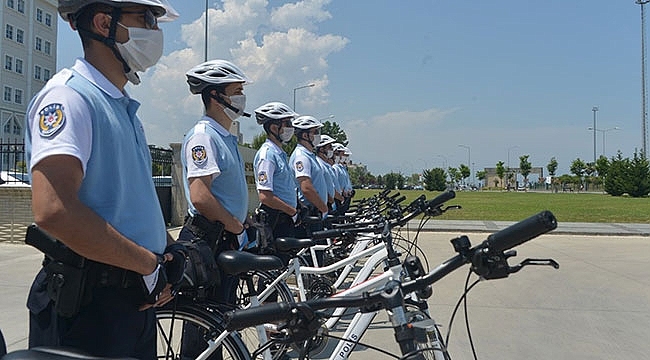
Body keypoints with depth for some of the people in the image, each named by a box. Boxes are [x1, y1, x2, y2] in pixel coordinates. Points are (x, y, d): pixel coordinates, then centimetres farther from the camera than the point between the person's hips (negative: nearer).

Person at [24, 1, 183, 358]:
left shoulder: (124, 108, 15)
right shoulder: (69, 95, -14)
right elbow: (53, 211, -28)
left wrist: (166, 258, 4)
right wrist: (149, 263, -19)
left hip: (137, 299, 9)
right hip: (86, 306, -8)